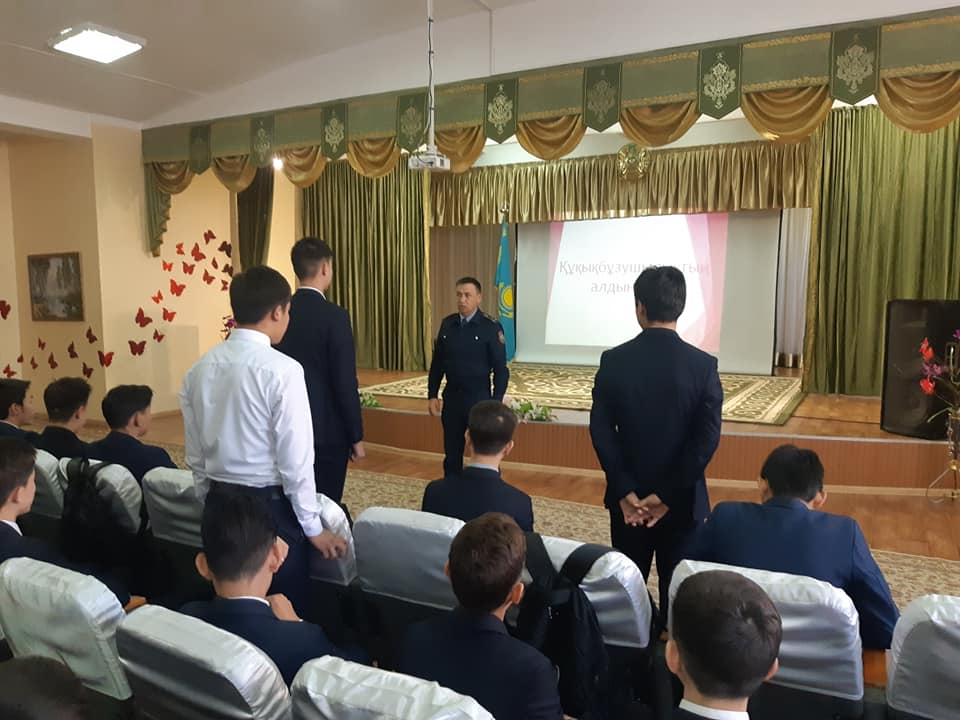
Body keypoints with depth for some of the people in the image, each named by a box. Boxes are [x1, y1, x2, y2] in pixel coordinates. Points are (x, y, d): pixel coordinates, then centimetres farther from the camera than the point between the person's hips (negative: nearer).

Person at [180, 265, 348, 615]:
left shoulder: (199, 369, 1)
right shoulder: (282, 370, -18)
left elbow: (195, 454, 8)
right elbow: (295, 458, -17)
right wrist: (312, 526, -7)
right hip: (270, 504, -6)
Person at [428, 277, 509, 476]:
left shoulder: (491, 327, -10)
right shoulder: (447, 324, 3)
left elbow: (501, 369, -9)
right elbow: (437, 362, 9)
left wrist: (496, 403, -12)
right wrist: (432, 395, 5)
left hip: (479, 399, -4)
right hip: (451, 398, 4)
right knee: (451, 454, 12)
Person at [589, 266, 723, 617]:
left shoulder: (613, 360, -8)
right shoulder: (703, 364, -11)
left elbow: (601, 429, -10)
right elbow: (708, 436, -15)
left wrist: (625, 491, -9)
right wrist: (667, 495, -12)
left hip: (627, 497, 2)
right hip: (683, 499, -1)